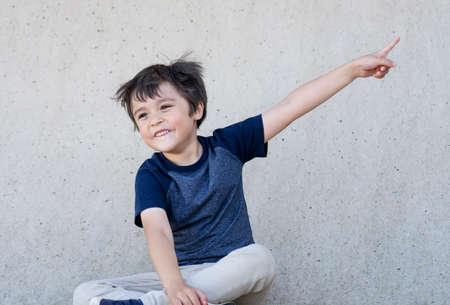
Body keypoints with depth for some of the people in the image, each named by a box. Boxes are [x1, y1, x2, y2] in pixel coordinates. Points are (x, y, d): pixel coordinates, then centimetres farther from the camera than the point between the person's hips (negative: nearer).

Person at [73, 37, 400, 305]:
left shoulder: (226, 145, -1)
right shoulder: (151, 174, -8)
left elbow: (290, 107, -4)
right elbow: (158, 231, -26)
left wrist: (354, 68, -7)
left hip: (236, 275, 1)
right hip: (182, 276, -1)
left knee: (259, 257, -36)